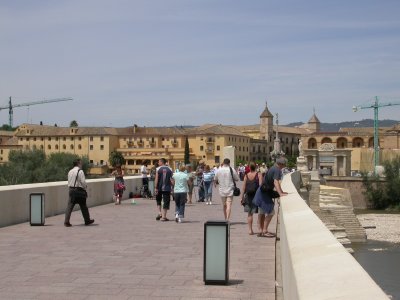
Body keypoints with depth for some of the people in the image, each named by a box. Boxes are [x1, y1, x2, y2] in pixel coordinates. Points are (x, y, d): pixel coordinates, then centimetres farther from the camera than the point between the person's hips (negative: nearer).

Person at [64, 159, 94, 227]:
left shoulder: (70, 172, 10)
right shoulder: (80, 171, -11)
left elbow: (69, 182, 13)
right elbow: (83, 182, -14)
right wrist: (85, 188, 3)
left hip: (71, 190, 5)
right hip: (79, 190, -5)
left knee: (70, 206, 2)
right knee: (83, 206, 9)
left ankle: (66, 222, -6)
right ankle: (87, 221, 22)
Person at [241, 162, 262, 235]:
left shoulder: (246, 176, 3)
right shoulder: (258, 175, -5)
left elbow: (244, 188, 2)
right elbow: (261, 185, -13)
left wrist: (242, 197, 7)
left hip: (248, 196, 3)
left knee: (250, 213, 8)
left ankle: (250, 230, 4)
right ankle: (261, 228, 9)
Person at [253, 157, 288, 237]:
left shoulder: (273, 168, 15)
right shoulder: (277, 170, -16)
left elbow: (277, 182, 24)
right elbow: (275, 182, -30)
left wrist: (281, 192, 23)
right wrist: (280, 193, -40)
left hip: (262, 192, 10)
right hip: (265, 193, -10)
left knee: (262, 212, 14)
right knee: (270, 212, -8)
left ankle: (262, 231, 22)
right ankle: (264, 231, -8)